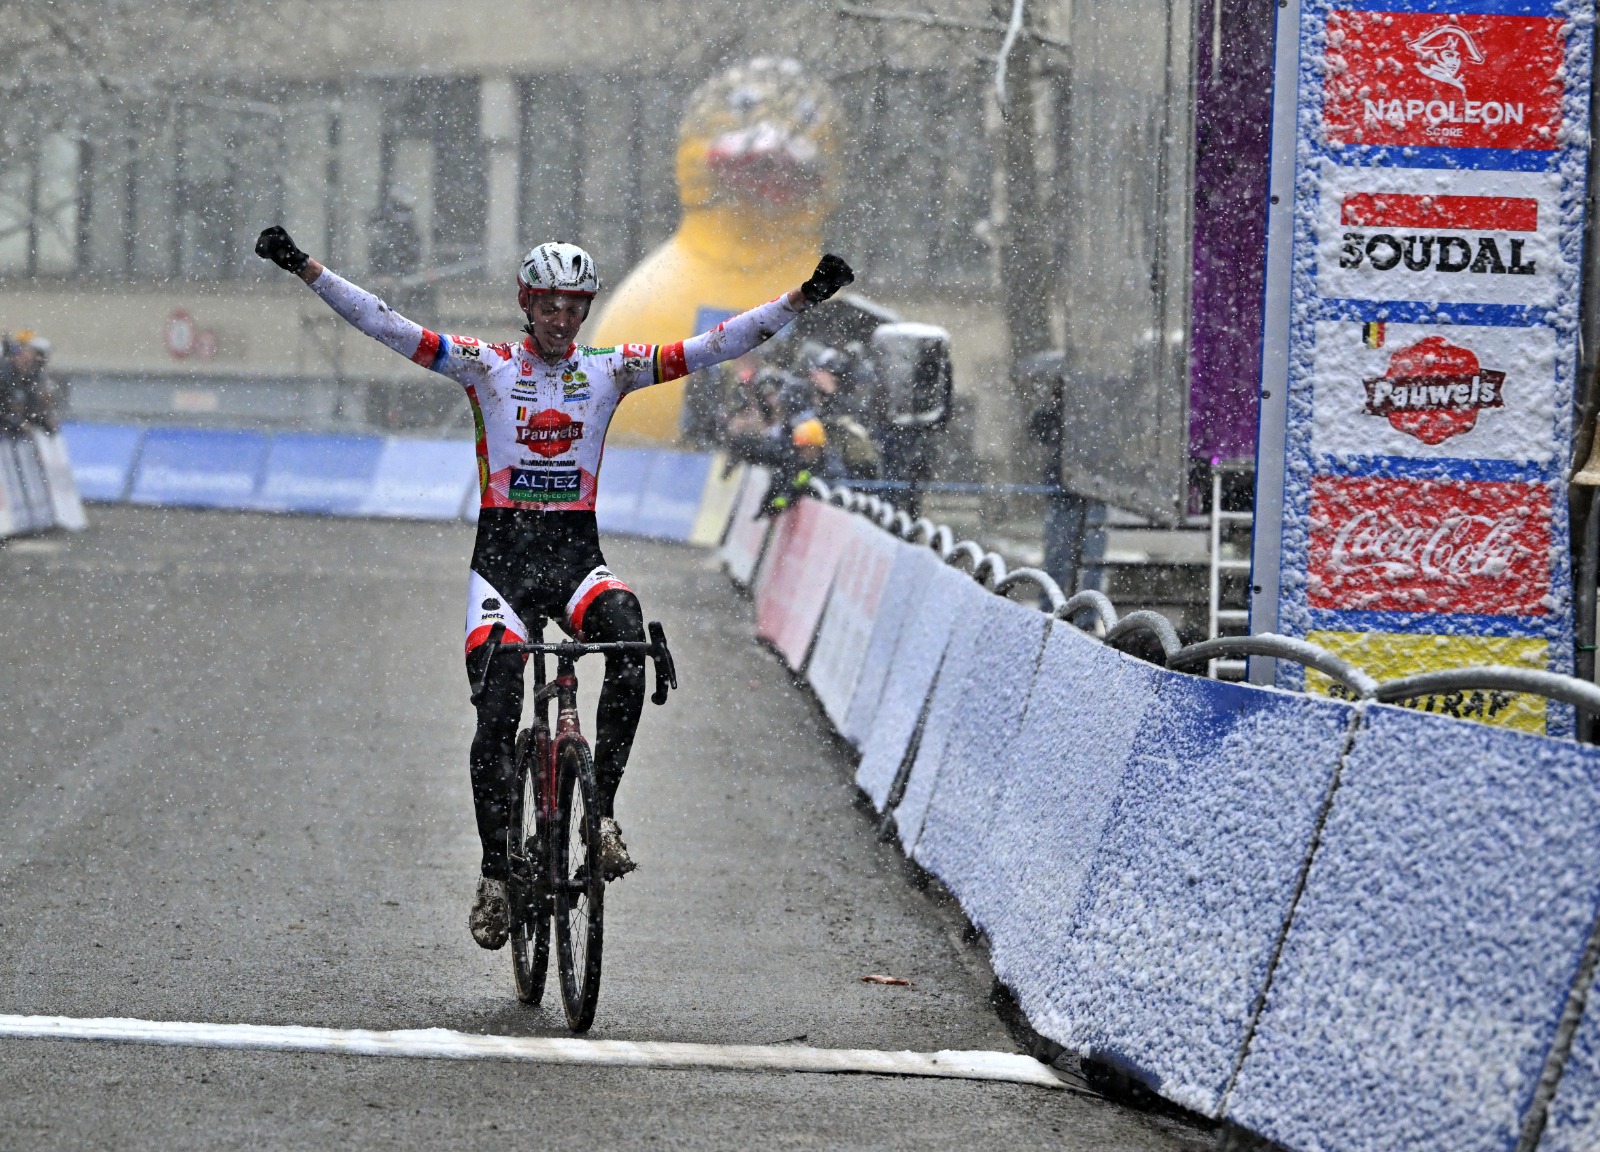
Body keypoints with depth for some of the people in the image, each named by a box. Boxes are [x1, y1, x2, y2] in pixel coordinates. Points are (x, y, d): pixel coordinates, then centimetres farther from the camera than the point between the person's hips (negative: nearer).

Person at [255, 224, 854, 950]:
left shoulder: (610, 371, 6)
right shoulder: (484, 367, 1)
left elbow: (718, 346, 1)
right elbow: (385, 326, -6)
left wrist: (802, 298, -8)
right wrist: (305, 270, -17)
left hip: (577, 556, 1)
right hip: (502, 556, -1)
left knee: (629, 647, -31)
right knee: (496, 718, -13)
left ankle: (601, 809, -20)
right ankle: (495, 874, 1)